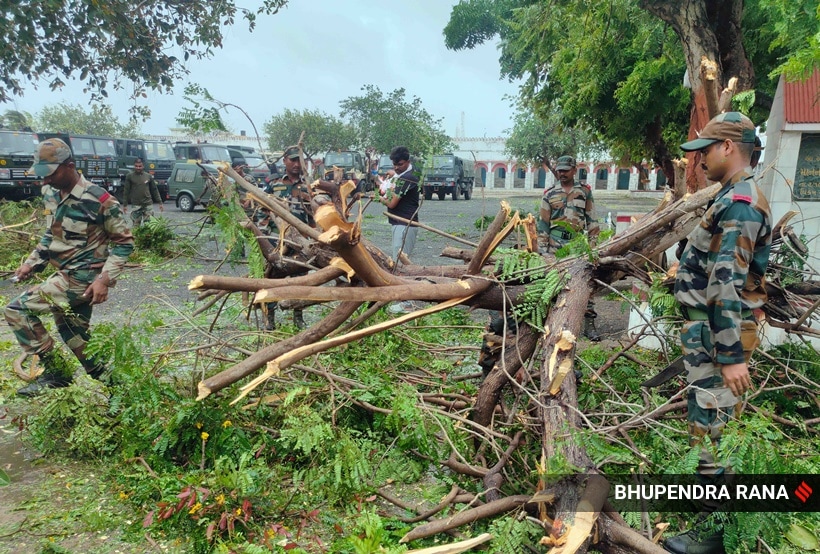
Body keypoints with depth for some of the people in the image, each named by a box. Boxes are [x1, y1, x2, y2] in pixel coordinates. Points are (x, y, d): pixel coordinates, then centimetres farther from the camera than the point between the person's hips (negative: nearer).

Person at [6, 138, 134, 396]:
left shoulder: (98, 200, -19)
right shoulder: (50, 193, 5)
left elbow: (124, 242, -13)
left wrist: (105, 279, -20)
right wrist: (32, 263, 10)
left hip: (83, 278, -8)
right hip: (65, 275, 8)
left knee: (17, 310, -11)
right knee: (74, 338, 14)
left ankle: (53, 371, -2)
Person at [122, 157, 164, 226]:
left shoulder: (149, 176, 8)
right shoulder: (129, 176, 3)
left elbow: (154, 190, 12)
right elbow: (126, 191, 4)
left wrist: (160, 202, 9)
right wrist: (125, 204, 1)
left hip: (148, 204, 1)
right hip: (135, 205, -1)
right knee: (136, 224, 1)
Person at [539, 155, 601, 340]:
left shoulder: (585, 192, 9)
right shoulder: (549, 194, 7)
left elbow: (591, 219, 9)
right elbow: (543, 222, 6)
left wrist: (593, 241, 1)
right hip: (556, 245, 0)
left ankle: (589, 324, 2)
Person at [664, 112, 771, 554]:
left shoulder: (737, 204, -19)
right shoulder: (736, 198, 15)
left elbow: (727, 286, -24)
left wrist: (732, 355, -26)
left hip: (718, 334, -11)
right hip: (710, 331, 11)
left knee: (711, 428, -3)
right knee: (707, 422, 21)